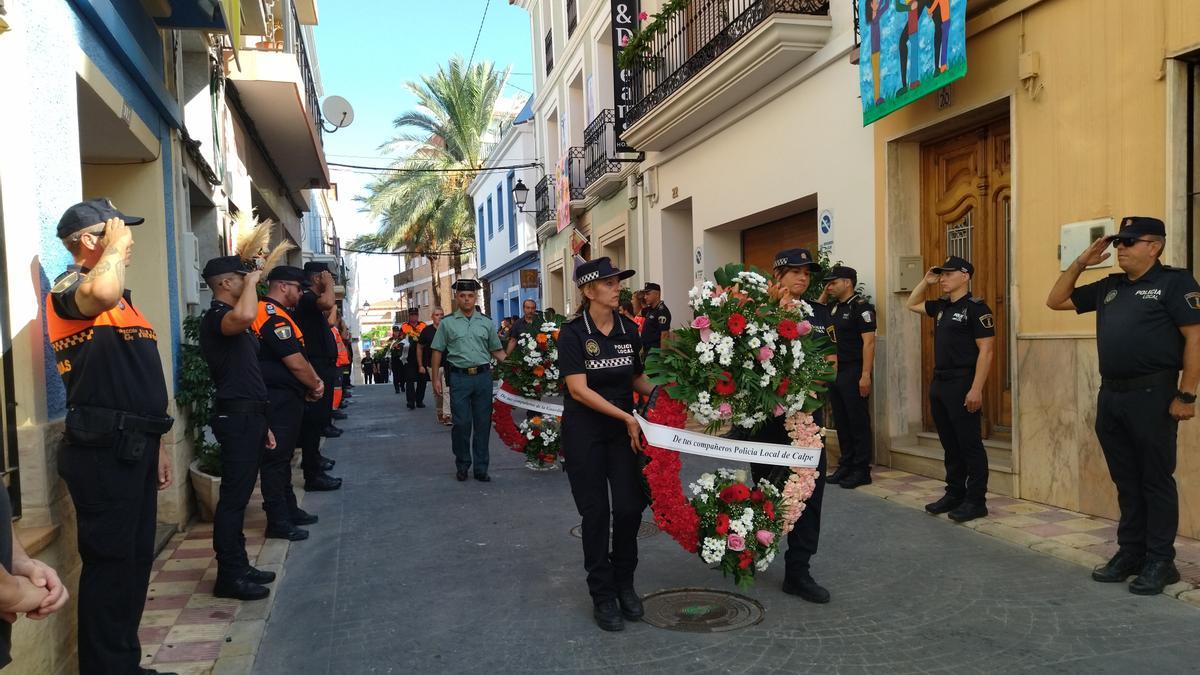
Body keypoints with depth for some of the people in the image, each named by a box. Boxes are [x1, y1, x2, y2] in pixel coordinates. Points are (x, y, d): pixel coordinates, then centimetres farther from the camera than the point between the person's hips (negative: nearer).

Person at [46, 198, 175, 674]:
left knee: (137, 560, 15)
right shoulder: (69, 287, -9)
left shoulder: (120, 295, 19)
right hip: (102, 450, -9)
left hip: (134, 446, 9)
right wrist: (117, 244, -18)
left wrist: (155, 445, 22)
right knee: (109, 563, -3)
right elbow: (101, 293, -38)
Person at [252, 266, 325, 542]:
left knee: (282, 457, 18)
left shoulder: (277, 314, 16)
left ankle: (289, 510, 30)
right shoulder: (275, 317, -18)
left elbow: (298, 357, 16)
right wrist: (315, 385, -4)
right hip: (279, 401, -11)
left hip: (286, 398, 11)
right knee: (276, 459, -4)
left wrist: (314, 381, 2)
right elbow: (296, 364, -20)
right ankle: (278, 522, 2)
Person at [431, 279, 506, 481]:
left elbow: (497, 351, 13)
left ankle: (481, 468, 14)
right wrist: (436, 379, 1)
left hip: (483, 376, 2)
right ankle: (462, 465, 16)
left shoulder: (486, 322, 11)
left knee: (482, 423, 5)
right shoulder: (447, 323, 6)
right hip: (459, 377, -2)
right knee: (461, 423, -2)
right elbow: (437, 352, 7)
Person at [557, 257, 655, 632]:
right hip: (584, 431, -4)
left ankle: (624, 582, 23)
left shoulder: (629, 330, 4)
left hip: (624, 429, 4)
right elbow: (579, 389, -17)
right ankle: (602, 595, 17)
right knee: (596, 512, 2)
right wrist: (627, 418, -18)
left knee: (630, 506, 0)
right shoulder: (573, 333, -11)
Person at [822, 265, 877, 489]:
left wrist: (865, 375, -22)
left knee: (858, 422, -2)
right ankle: (846, 465, 21)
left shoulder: (861, 307, -10)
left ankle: (861, 470, 6)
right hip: (835, 372, 8)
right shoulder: (834, 308, 14)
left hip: (854, 373, -8)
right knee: (841, 421, 12)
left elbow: (869, 342, -17)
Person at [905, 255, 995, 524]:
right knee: (950, 445, 14)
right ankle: (954, 494, 23)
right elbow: (912, 304, 31)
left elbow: (985, 350, -15)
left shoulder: (976, 307, -11)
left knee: (970, 445, -1)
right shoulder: (941, 306, 13)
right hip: (939, 383, 8)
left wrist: (976, 389, -21)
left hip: (962, 385, -8)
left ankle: (976, 501, 6)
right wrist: (925, 281, 15)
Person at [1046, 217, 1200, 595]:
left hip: (1152, 395, -6)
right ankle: (1130, 553, 23)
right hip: (1110, 396, 7)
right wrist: (1081, 263, 9)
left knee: (1155, 481, 2)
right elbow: (1056, 301, 20)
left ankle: (1160, 561, 12)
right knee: (1126, 481, 14)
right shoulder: (1109, 287, 14)